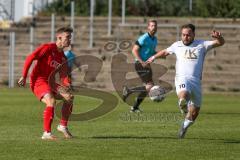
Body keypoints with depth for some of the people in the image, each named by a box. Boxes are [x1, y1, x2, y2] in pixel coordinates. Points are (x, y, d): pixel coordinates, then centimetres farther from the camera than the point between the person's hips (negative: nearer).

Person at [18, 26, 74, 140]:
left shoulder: (63, 57, 13)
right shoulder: (48, 48, -10)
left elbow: (64, 75, 10)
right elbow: (29, 58, -14)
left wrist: (68, 85, -13)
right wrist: (24, 77, -16)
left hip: (50, 83, 8)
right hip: (38, 81, -8)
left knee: (69, 98, -2)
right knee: (51, 101, -29)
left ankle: (63, 126, 14)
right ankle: (46, 133, -26)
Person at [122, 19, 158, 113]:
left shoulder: (155, 39, 13)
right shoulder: (144, 38, -14)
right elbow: (134, 50, -16)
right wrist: (142, 62, -25)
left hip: (146, 65, 9)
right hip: (140, 64, -9)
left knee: (147, 87, 10)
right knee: (150, 86, -16)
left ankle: (135, 107, 20)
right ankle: (129, 91, -4)